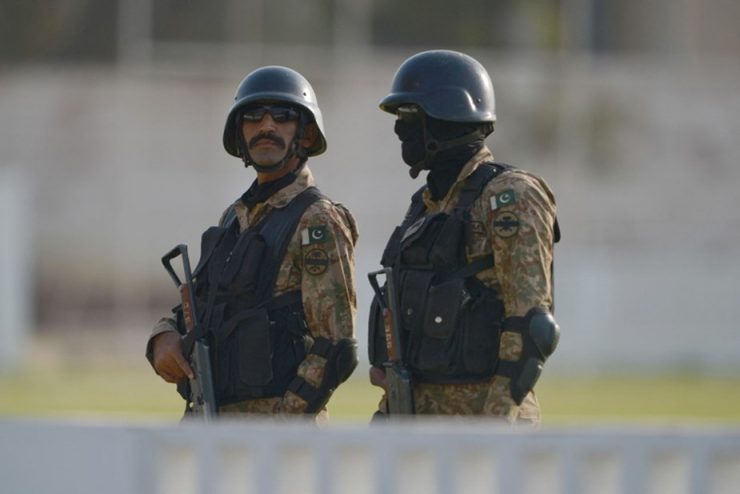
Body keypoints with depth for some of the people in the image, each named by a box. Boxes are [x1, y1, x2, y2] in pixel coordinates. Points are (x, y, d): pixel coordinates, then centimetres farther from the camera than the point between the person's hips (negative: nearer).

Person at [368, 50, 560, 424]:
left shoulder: (509, 197, -10)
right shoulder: (428, 203, 18)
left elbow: (531, 323, -17)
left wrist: (499, 422, -23)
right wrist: (389, 410, 13)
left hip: (486, 417, -9)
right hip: (419, 414, 9)